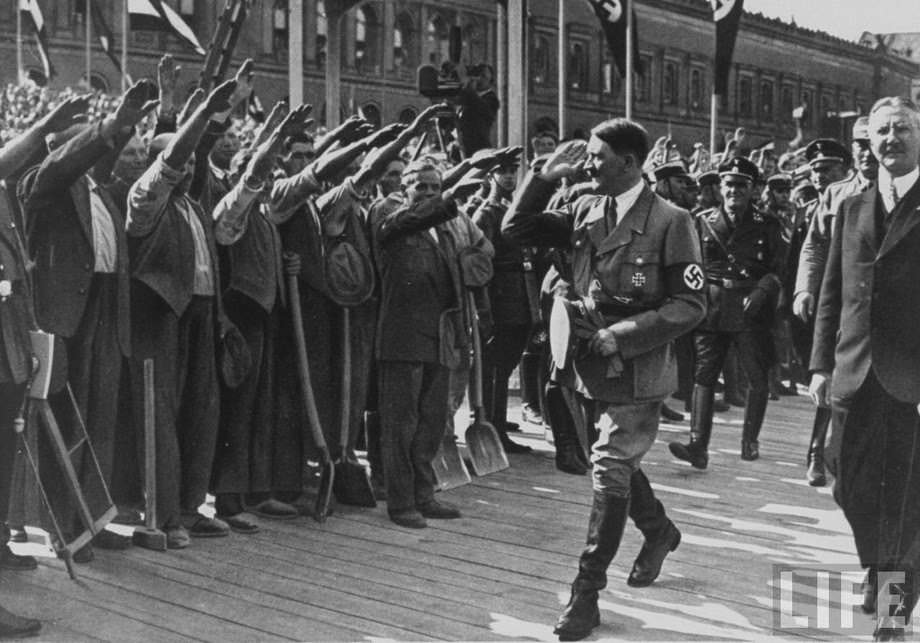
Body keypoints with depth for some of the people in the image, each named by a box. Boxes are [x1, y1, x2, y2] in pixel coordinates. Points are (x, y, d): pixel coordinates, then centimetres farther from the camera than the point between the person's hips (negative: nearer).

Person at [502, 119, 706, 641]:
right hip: (596, 363, 6)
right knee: (620, 461, 20)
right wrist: (545, 178, -6)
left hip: (639, 368, -6)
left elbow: (690, 305, -14)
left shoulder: (670, 221, -13)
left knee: (611, 469, -4)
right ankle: (659, 531, 47)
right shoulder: (584, 211, 3)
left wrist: (619, 336, -19)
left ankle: (587, 591, 5)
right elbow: (516, 229, 6)